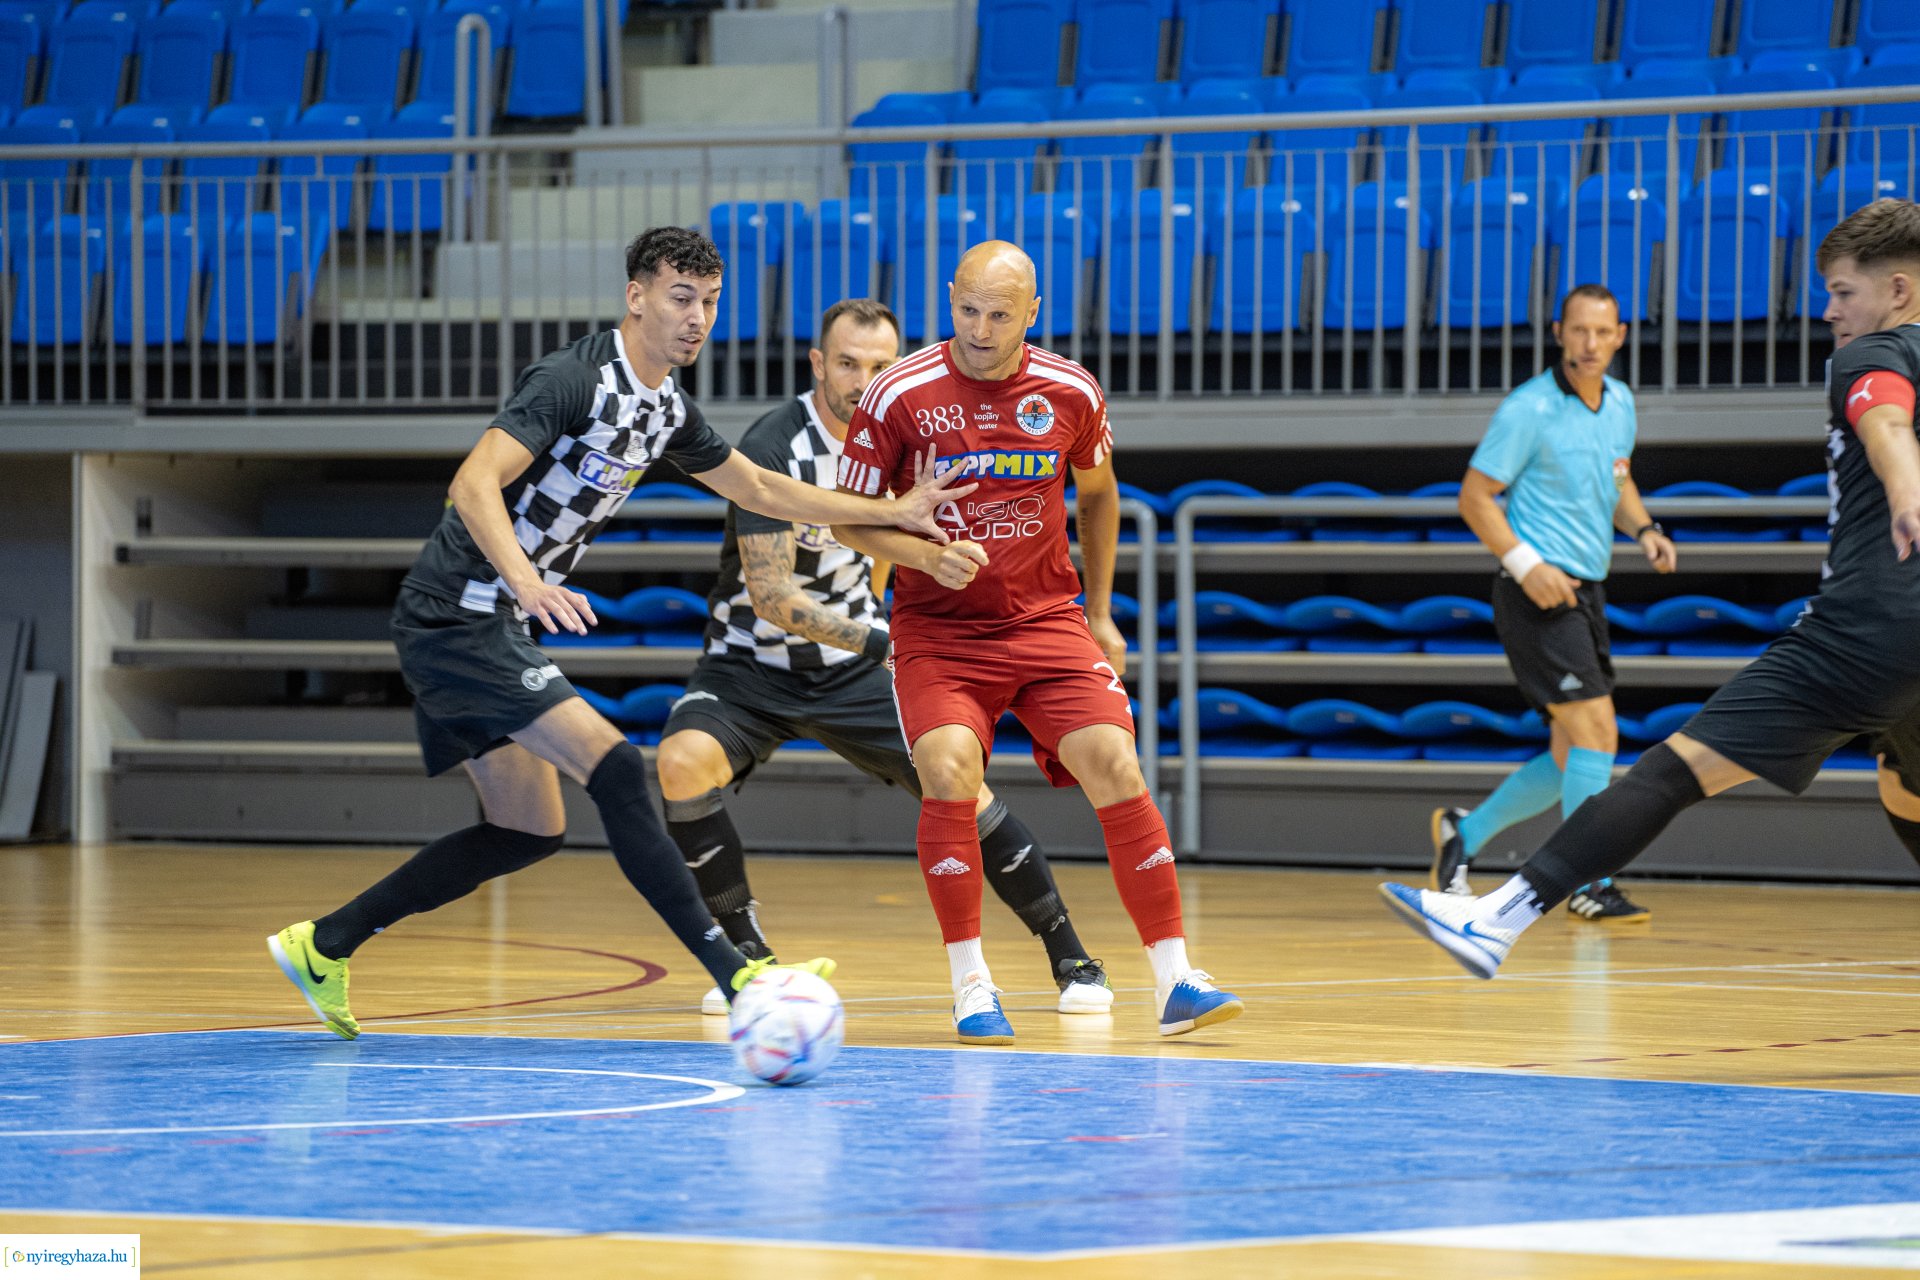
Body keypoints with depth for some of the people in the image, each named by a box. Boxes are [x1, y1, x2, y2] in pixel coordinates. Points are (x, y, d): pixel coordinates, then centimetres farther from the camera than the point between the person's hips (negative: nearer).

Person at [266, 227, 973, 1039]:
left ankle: (324, 945, 18)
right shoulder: (572, 380, -18)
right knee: (613, 769, -18)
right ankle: (735, 976, -20)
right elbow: (474, 484, -28)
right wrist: (528, 581, -43)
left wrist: (892, 512, 21)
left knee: (528, 831, 13)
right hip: (456, 614, -10)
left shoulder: (667, 410, 10)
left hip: (488, 627, 10)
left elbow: (758, 489, 23)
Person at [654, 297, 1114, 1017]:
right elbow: (770, 594, -31)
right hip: (751, 661, -4)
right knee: (683, 762, -30)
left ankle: (1069, 956, 6)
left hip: (855, 662, 4)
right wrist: (878, 642, -40)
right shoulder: (774, 448, -23)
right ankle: (746, 951, -13)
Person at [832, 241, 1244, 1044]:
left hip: (1047, 620, 2)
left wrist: (1100, 612, 17)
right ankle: (971, 988, -10)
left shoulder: (1071, 394, -2)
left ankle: (1174, 983, -8)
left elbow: (1097, 493, 17)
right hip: (937, 628, -2)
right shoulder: (900, 396, -10)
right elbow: (849, 519, -2)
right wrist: (927, 555, -20)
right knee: (950, 772, -24)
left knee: (1114, 767, -14)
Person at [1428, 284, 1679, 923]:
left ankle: (1463, 832, 27)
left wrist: (1643, 529, 6)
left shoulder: (1620, 402, 10)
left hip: (1586, 591, 8)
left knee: (1573, 759, 10)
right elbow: (1474, 497, -10)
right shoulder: (1528, 409, -12)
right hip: (1539, 590, -8)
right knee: (1596, 729, -17)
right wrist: (1526, 564, -21)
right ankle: (1590, 884, -12)